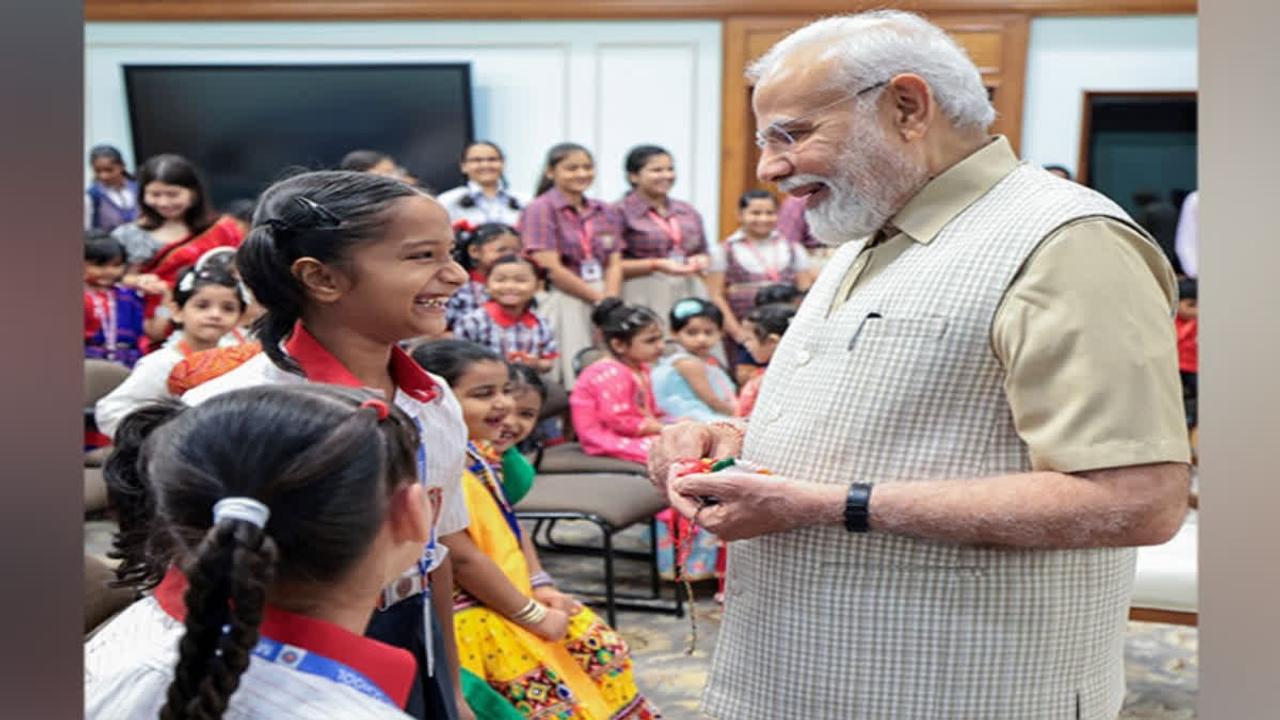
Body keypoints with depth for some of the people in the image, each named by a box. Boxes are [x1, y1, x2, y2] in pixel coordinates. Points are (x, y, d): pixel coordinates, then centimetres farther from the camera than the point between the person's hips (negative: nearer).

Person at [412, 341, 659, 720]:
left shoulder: (480, 451, 5)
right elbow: (462, 558, -26)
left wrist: (541, 587, 6)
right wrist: (533, 616, -17)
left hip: (515, 596, 10)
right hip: (477, 615, -10)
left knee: (604, 650, 15)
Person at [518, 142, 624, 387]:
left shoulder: (603, 212, 14)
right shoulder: (540, 210, -4)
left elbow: (614, 264, 9)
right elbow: (552, 268, -11)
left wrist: (609, 301, -9)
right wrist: (598, 298, -10)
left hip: (602, 303, 6)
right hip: (563, 305, -5)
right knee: (573, 375, -6)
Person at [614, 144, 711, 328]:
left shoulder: (688, 212, 16)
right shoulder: (621, 212, -1)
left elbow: (703, 253, 27)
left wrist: (699, 261, 3)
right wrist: (656, 265, -16)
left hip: (690, 292, 5)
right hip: (644, 296, -5)